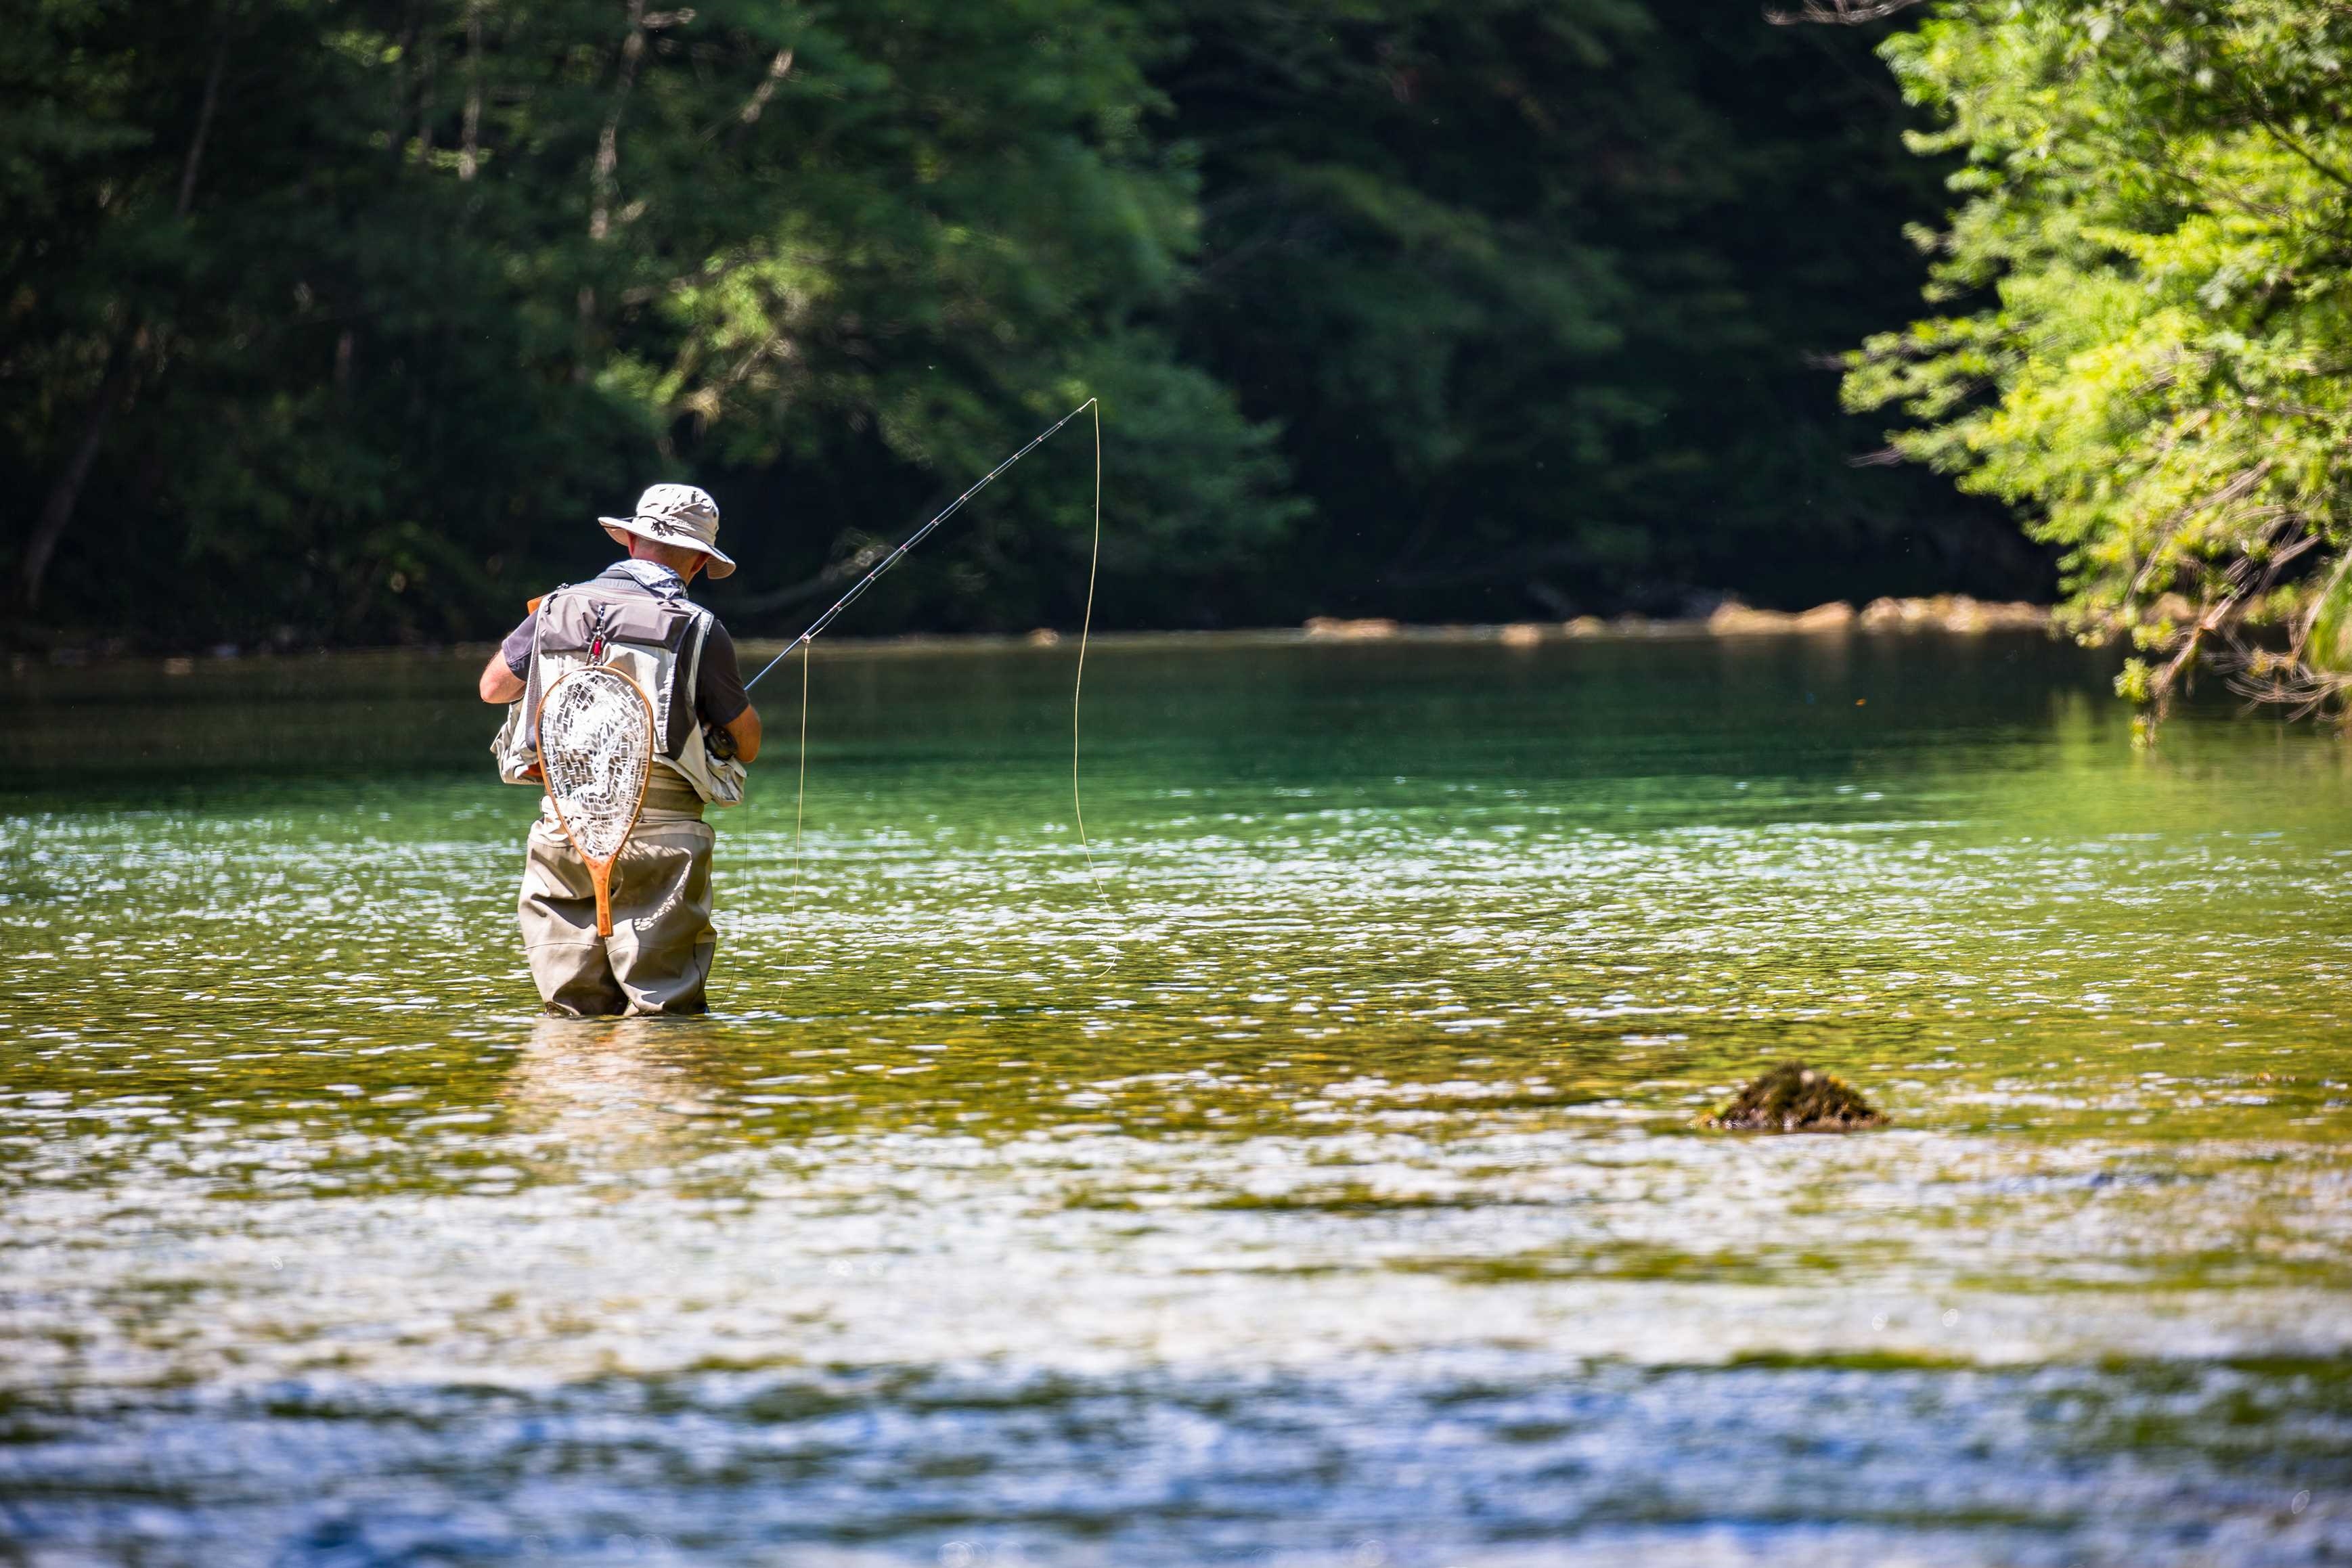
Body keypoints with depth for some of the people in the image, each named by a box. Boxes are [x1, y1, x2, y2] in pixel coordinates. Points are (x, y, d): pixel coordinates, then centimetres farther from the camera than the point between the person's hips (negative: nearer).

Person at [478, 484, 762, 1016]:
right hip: (660, 830, -3)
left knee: (574, 1010, 9)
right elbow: (747, 744, 5)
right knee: (665, 1011, -2)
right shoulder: (698, 629, -4)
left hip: (565, 826, 3)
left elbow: (493, 686, 22)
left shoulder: (558, 610, 7)